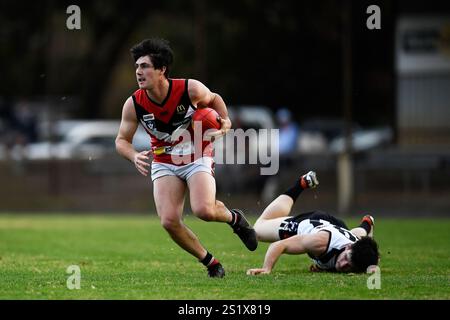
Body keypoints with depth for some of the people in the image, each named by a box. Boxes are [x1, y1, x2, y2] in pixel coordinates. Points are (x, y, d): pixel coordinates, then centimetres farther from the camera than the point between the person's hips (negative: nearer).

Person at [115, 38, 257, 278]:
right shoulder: (133, 104, -16)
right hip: (163, 163, 2)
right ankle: (209, 262, 8)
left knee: (203, 210, -26)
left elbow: (213, 99, 5)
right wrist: (134, 157, -24)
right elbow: (122, 140, -3)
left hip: (198, 158, -2)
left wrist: (225, 121, -12)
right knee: (169, 221, -16)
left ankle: (234, 218, 12)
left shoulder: (190, 89, -19)